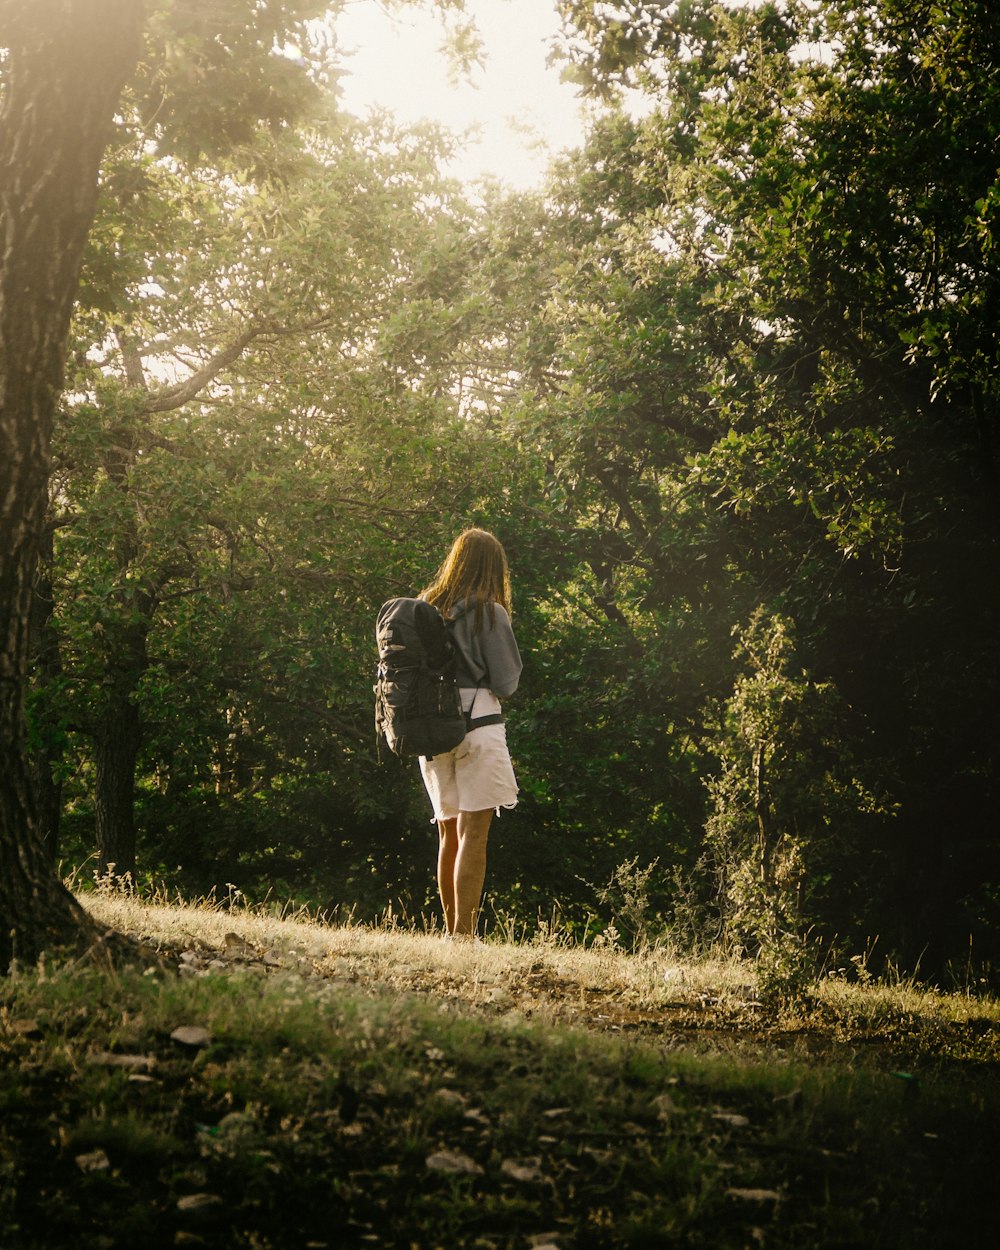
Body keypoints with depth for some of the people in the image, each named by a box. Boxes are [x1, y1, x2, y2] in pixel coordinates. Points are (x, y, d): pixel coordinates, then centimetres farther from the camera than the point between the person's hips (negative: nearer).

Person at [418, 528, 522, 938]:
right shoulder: (489, 612, -7)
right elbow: (506, 682, -6)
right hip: (476, 727, -6)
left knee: (449, 834, 13)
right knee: (473, 835, -6)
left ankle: (451, 933, 16)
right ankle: (464, 935, -11)